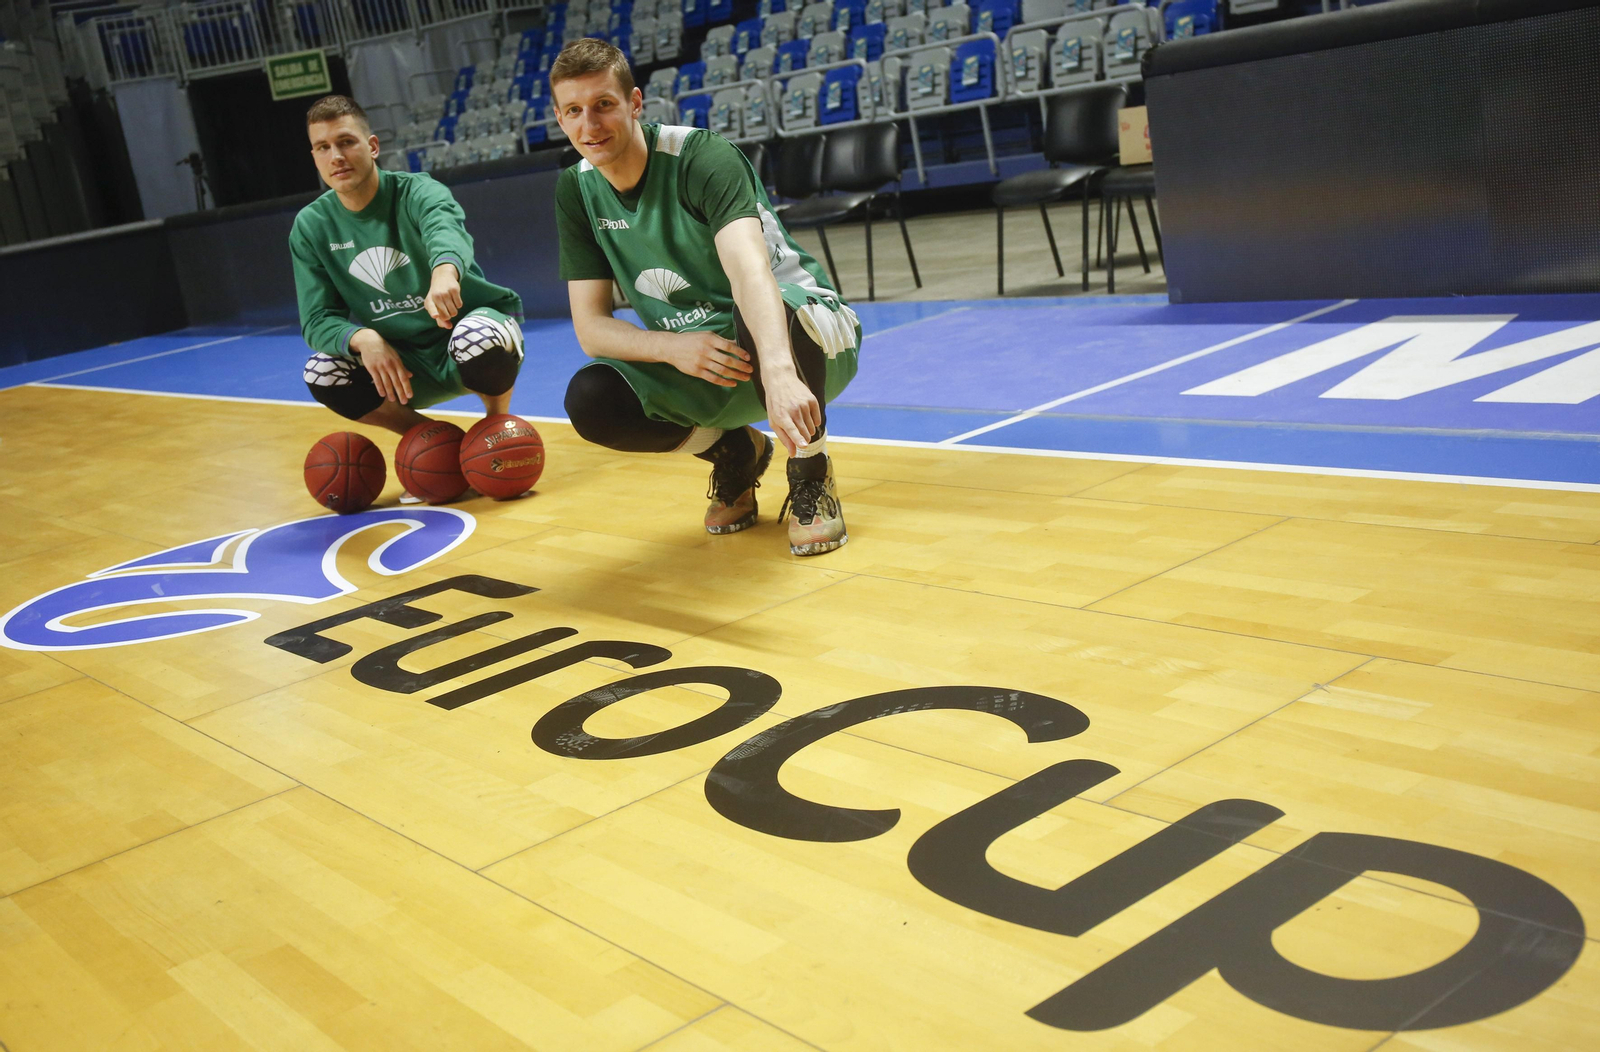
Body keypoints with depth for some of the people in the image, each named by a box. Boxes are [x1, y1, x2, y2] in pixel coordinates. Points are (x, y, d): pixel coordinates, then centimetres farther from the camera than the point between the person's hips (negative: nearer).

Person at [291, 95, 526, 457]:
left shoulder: (417, 192, -17)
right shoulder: (311, 227, -4)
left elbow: (444, 227, -41)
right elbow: (317, 318, -9)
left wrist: (445, 271, -67)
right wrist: (363, 339, -32)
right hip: (404, 362, 4)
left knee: (477, 338, -38)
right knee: (322, 371, -21)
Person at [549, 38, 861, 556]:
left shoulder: (700, 156, -21)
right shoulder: (576, 190, -3)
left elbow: (749, 267, -40)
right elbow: (591, 327, -6)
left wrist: (779, 374, -57)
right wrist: (671, 346, -27)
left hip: (809, 340, -5)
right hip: (695, 365, 5)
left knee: (761, 316, -41)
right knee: (589, 401, -23)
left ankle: (811, 475, -12)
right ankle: (735, 453, 6)